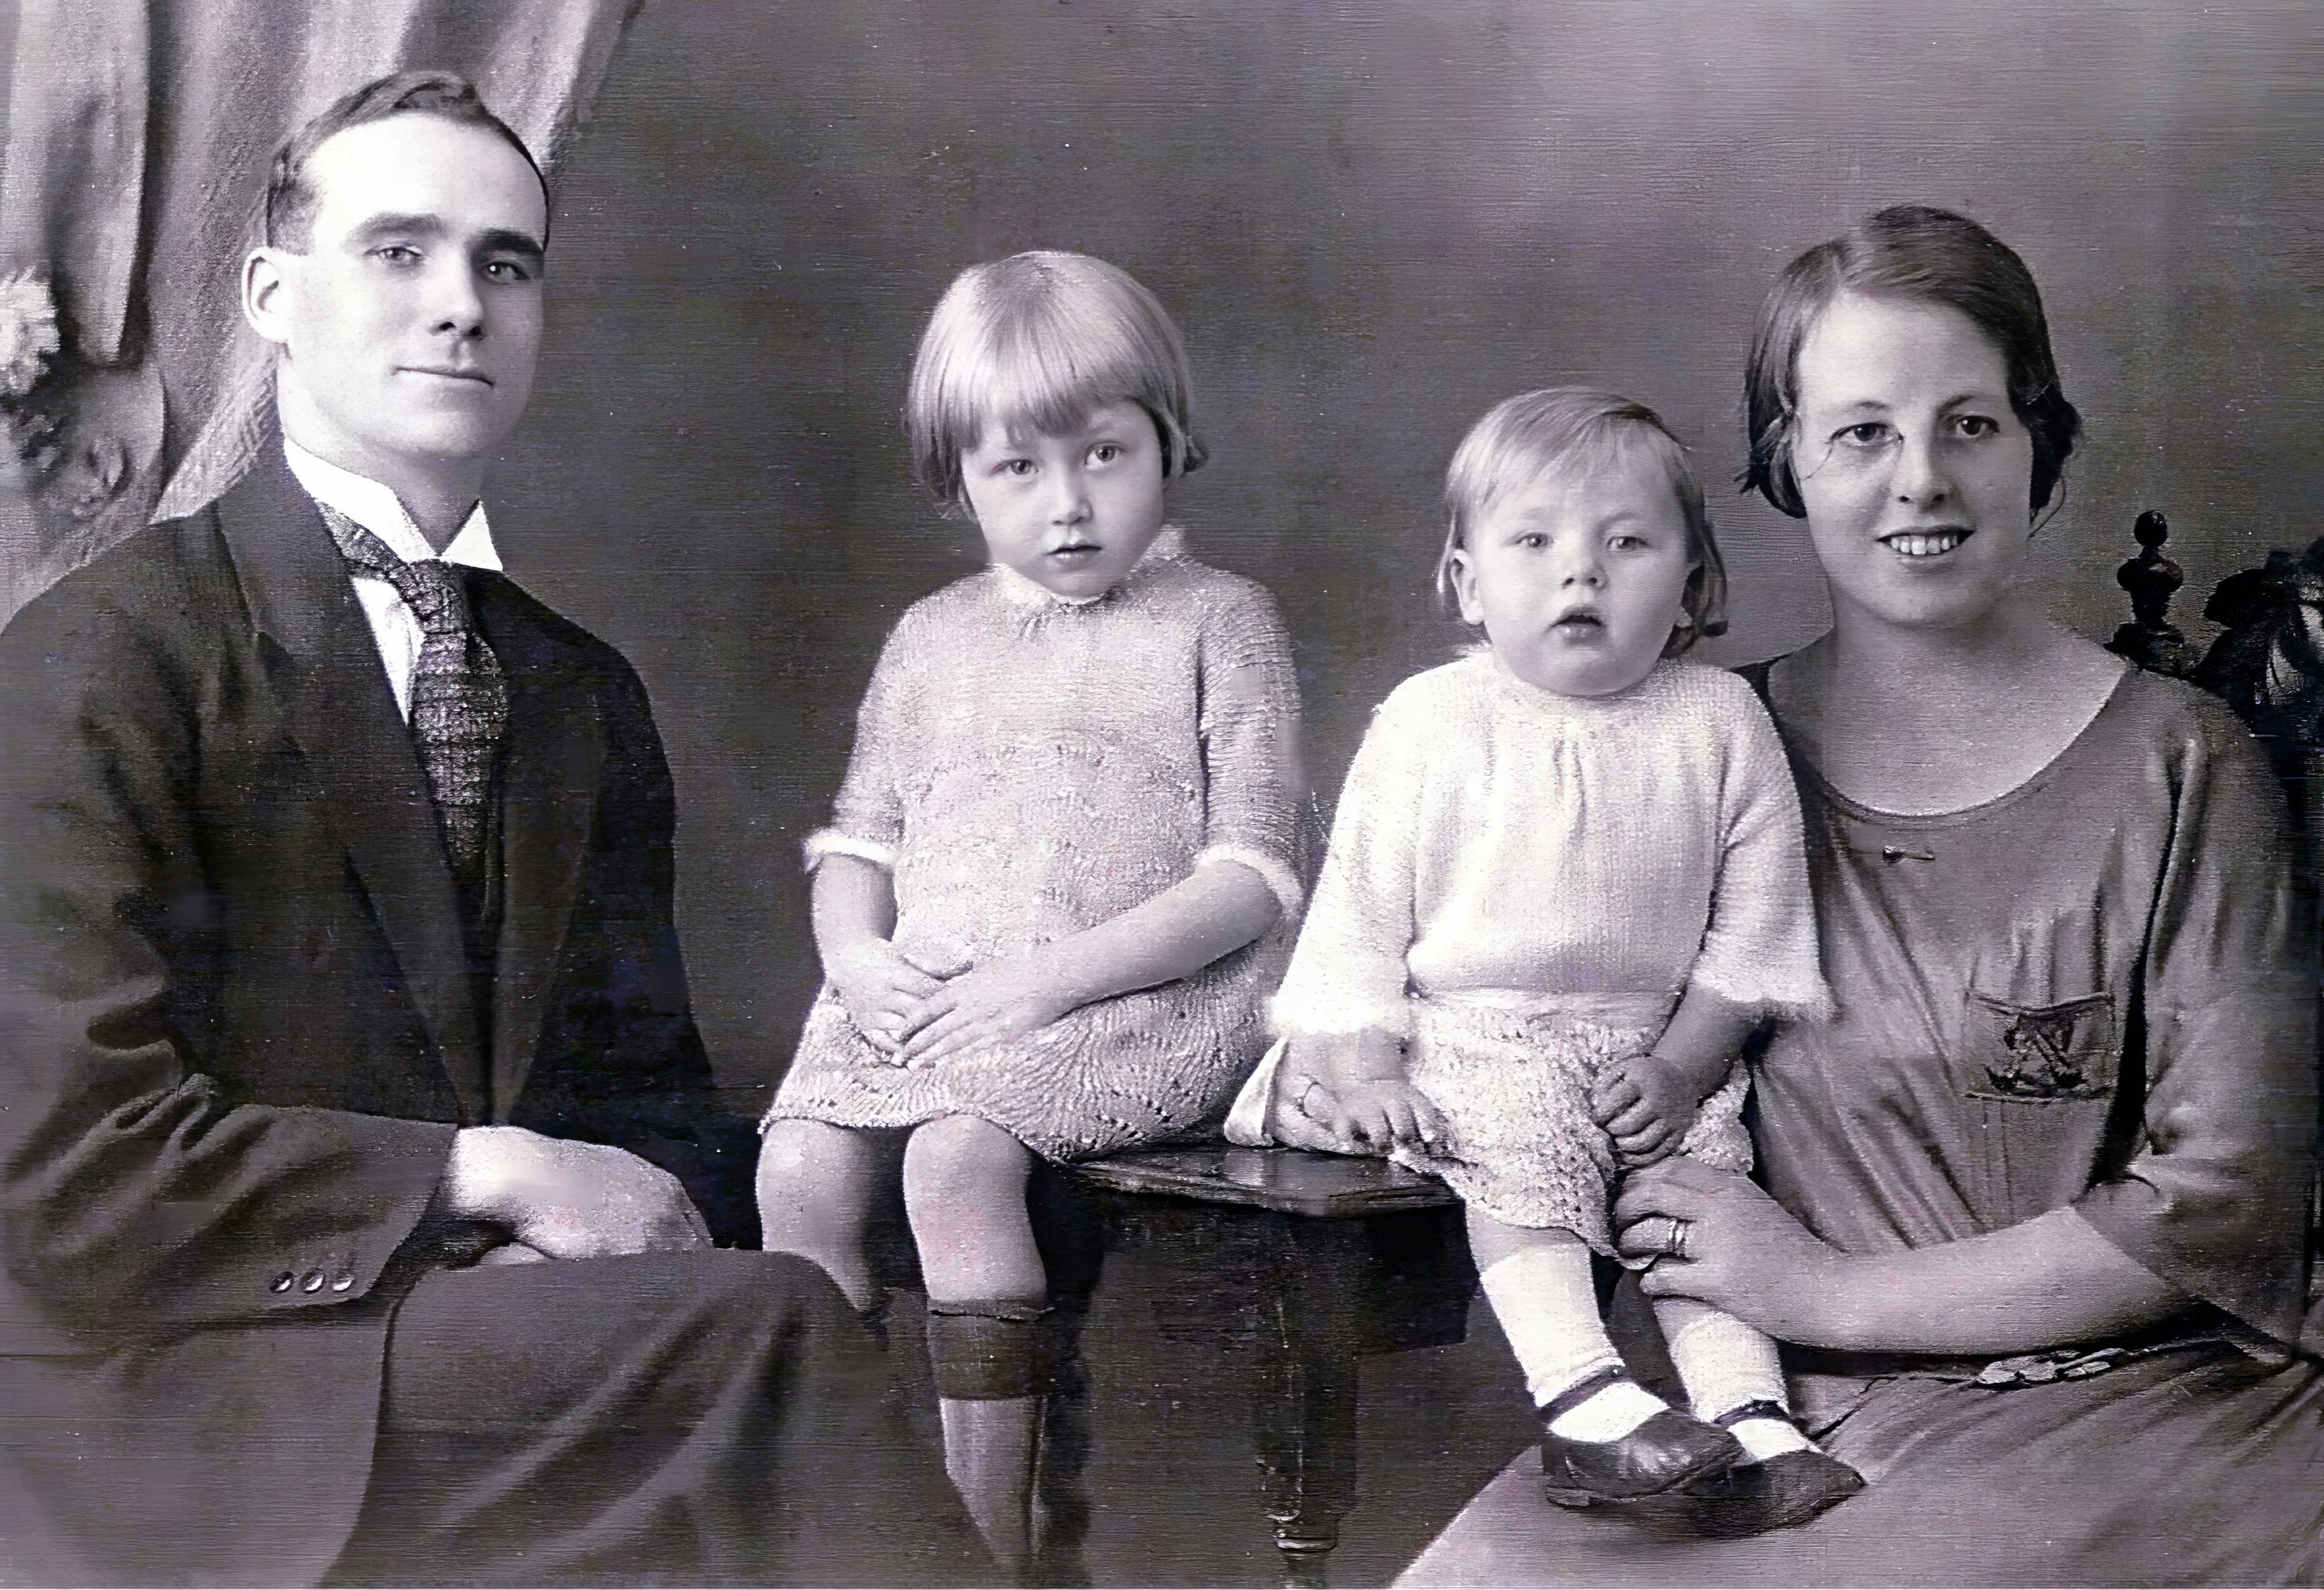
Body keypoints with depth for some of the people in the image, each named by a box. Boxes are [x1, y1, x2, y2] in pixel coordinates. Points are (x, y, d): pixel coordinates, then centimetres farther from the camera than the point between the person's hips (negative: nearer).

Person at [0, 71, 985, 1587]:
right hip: (179, 1392, -5)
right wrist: (487, 1175, -15)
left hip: (499, 1336, 5)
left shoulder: (588, 697, 15)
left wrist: (636, 1214, -7)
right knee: (772, 1330, -28)